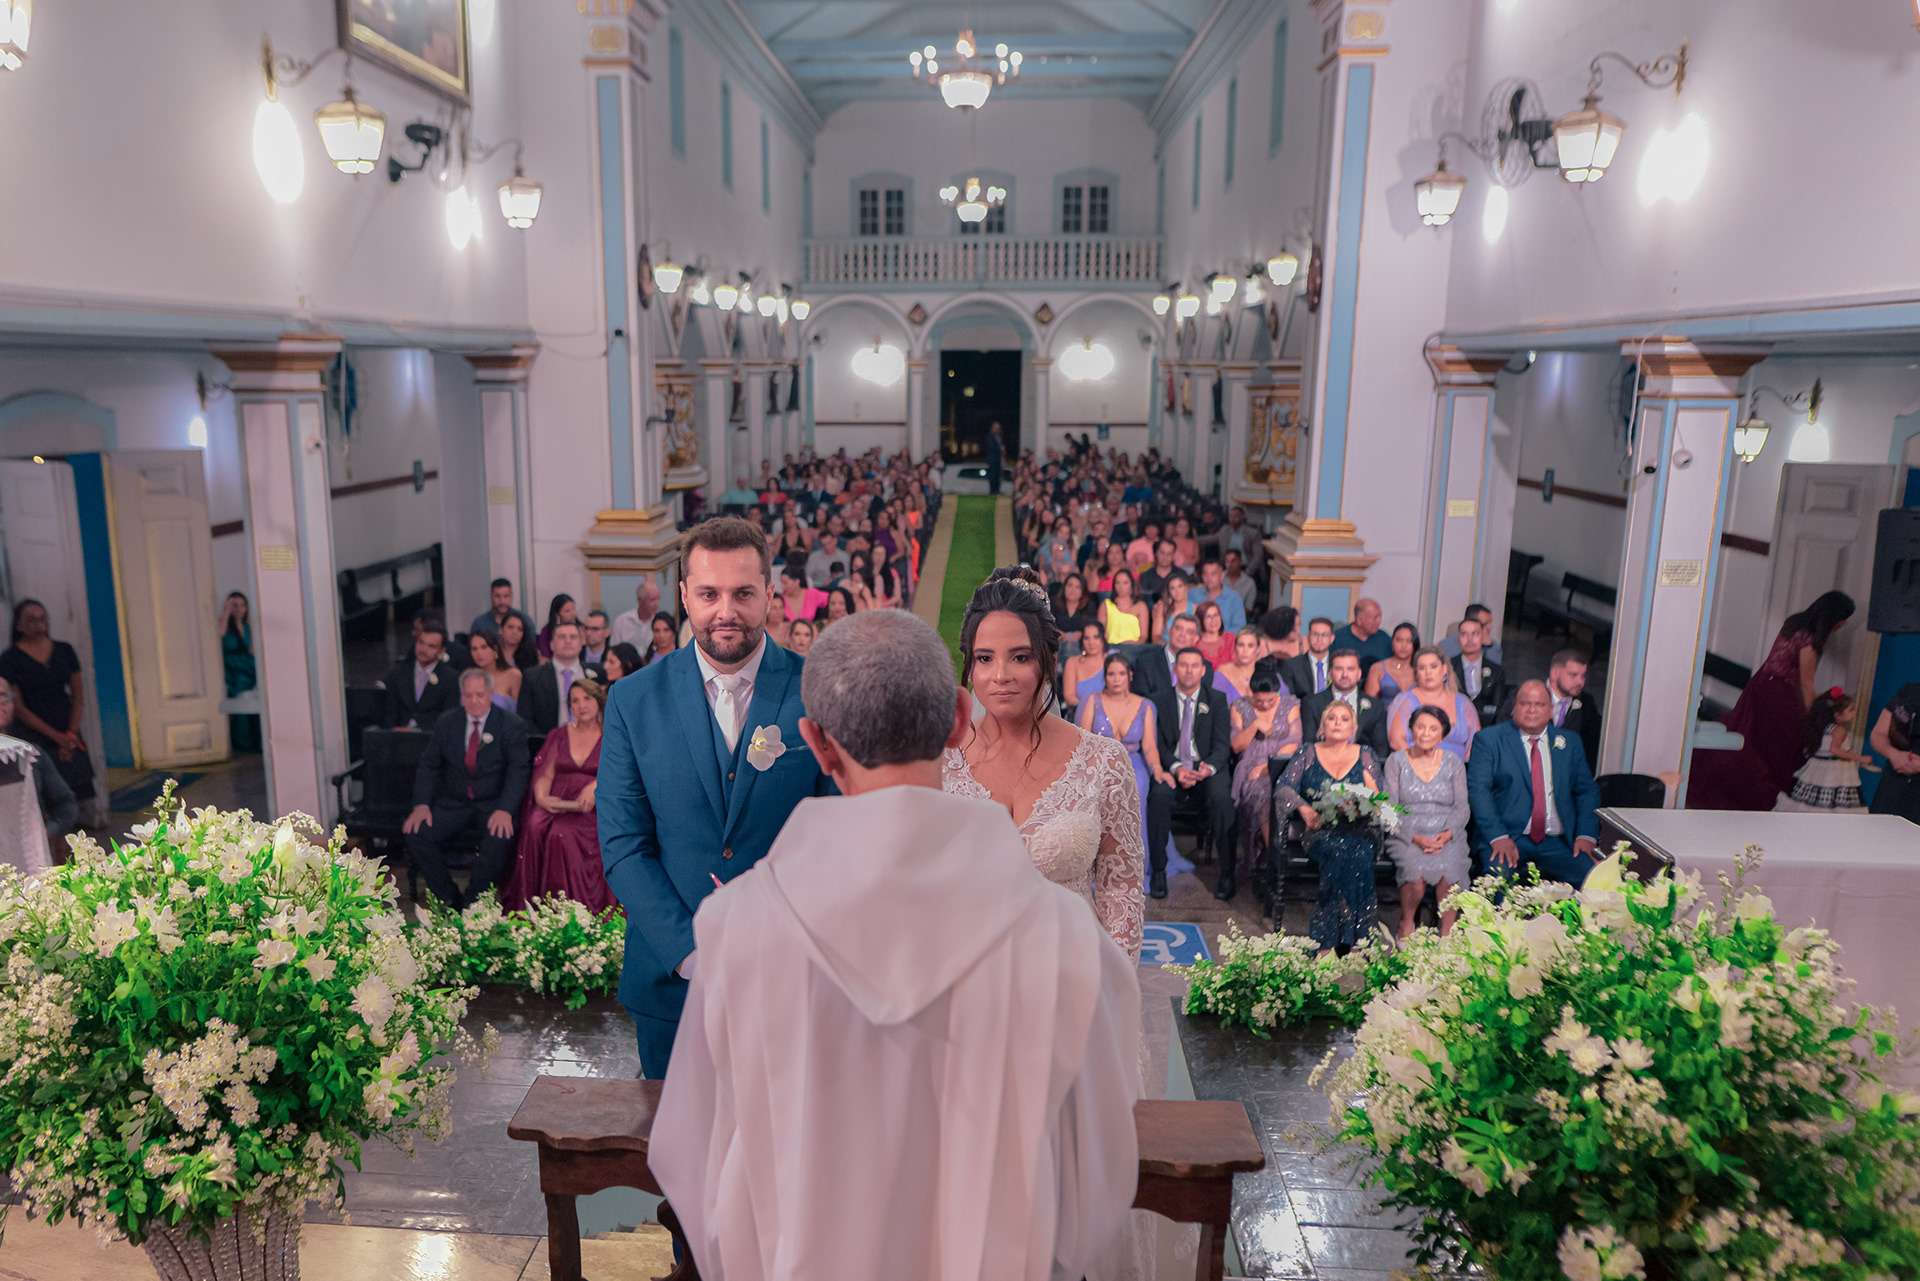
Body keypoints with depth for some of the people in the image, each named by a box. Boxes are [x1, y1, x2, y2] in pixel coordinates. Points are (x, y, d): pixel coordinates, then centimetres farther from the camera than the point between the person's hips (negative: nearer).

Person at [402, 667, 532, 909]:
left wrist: (505, 810, -26)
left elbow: (517, 772, -10)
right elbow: (429, 767, 8)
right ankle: (449, 901, -6)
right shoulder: (445, 725, 7)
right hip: (453, 804, 3)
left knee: (500, 837, -33)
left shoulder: (512, 726, -3)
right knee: (416, 833, -20)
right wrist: (422, 805, -9)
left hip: (493, 805, -3)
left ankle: (474, 904, -15)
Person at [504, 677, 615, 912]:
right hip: (556, 802, 3)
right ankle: (531, 907, -24)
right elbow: (545, 774, 11)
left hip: (592, 808, -3)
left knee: (561, 832, -34)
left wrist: (595, 786, -22)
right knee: (534, 827, -31)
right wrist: (541, 796, -11)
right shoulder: (559, 736, 19)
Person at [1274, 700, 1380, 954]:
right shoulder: (1307, 754, 14)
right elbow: (1283, 787, 4)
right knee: (1340, 850, -35)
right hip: (1319, 830, -1)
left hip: (1357, 830, 1)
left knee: (1358, 851, -34)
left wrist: (1372, 790, -11)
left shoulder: (1365, 756, 18)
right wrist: (1303, 808, -15)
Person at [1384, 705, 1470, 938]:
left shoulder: (1453, 763, 11)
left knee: (1449, 868, -31)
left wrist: (1447, 834, -14)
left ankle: (1447, 933, -14)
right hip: (1407, 836, -1)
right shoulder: (1396, 761, 6)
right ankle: (1406, 926, -7)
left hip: (1447, 837, 1)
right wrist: (1415, 837, -15)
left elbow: (1462, 807, 6)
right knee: (1416, 868, -32)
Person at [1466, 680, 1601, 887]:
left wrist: (1586, 835, -1)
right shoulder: (1488, 739, 5)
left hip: (1558, 843, 4)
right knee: (1496, 876, -33)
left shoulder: (1569, 743, 18)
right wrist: (1498, 836, -18)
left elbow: (1587, 791, 17)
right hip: (1508, 837, -3)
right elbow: (1478, 789, -5)